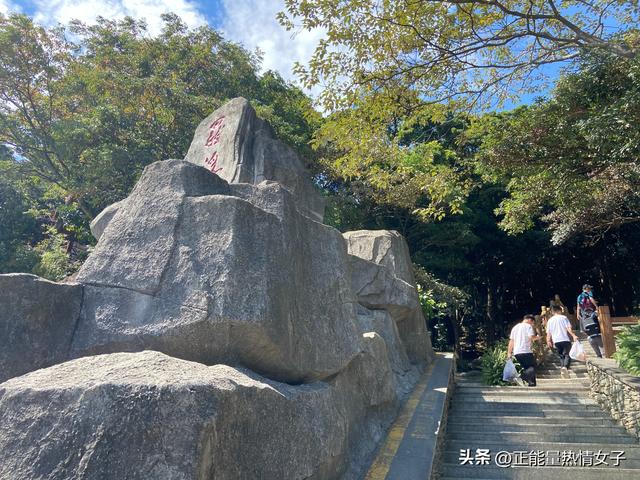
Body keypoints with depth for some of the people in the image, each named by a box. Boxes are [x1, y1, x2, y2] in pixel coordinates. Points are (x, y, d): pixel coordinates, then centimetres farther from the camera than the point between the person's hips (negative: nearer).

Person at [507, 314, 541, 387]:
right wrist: (537, 337, 8)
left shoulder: (515, 327, 22)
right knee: (532, 366, 1)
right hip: (526, 351, -6)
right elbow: (531, 337, -14)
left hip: (516, 352, 6)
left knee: (526, 367, 17)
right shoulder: (528, 326, 1)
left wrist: (509, 352, 16)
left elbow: (511, 341, 17)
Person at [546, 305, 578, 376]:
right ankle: (565, 367, -28)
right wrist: (573, 335, -9)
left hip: (556, 341, 3)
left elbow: (548, 333, 9)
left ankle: (562, 367, 5)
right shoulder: (563, 317, 2)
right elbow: (568, 328, -9)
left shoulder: (550, 320, 11)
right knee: (567, 355, -4)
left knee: (561, 356, 16)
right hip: (565, 339, -3)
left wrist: (549, 341, 16)